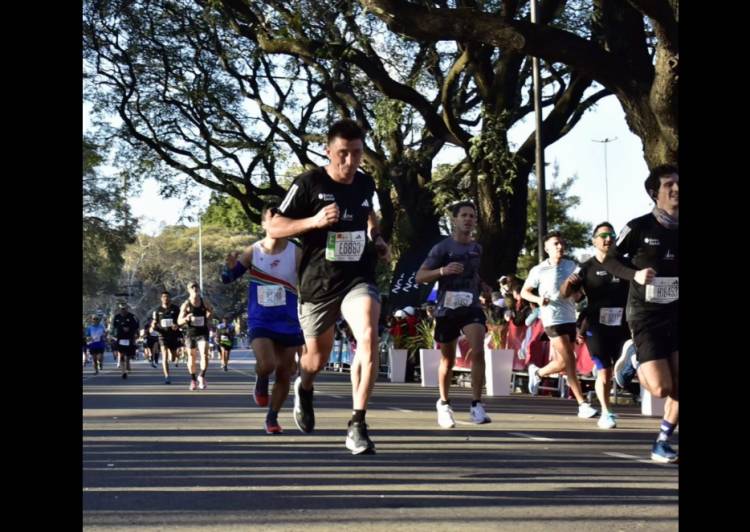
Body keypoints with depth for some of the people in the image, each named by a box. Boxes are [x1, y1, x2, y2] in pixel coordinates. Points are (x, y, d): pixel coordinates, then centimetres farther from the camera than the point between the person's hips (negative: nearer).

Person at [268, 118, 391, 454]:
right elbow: (274, 228, -9)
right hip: (318, 283, -2)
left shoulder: (366, 184, 5)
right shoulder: (309, 184, -9)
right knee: (318, 357, 13)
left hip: (358, 279, 2)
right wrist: (314, 221, -23)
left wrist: (377, 239, 11)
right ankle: (304, 388, 52)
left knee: (369, 337, -26)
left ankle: (357, 425, -22)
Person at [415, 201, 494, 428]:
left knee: (477, 351, -21)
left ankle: (476, 405, -15)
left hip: (471, 307, 2)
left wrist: (483, 286, 10)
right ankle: (443, 404, 31)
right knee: (448, 361, 9)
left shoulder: (477, 248, 10)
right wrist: (443, 270, -25)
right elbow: (420, 276, -9)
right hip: (447, 308, -2)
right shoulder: (442, 247, -6)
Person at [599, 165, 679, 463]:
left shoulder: (677, 228, 3)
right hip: (646, 315, -4)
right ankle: (639, 370, 24)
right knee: (662, 388, -11)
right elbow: (610, 260, -1)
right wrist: (635, 274, -18)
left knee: (678, 388, -7)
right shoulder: (639, 227, -8)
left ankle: (662, 444, 10)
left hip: (676, 314, 4)